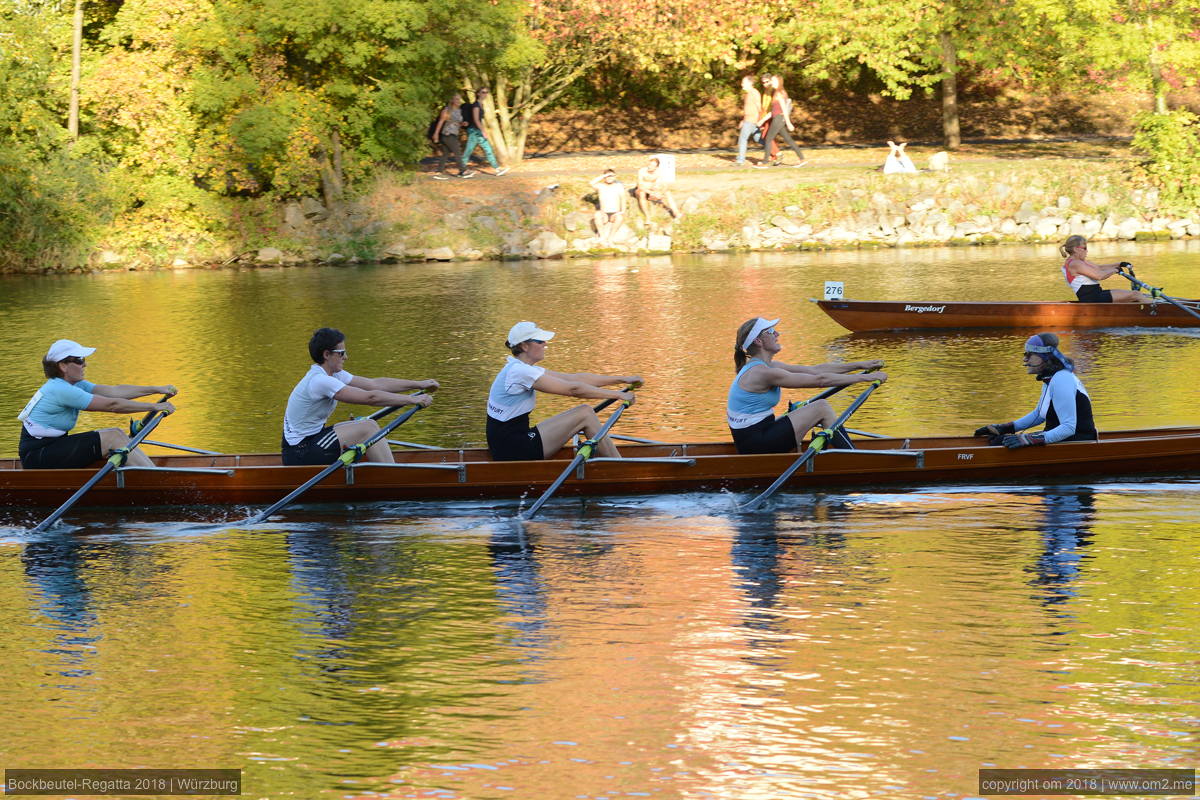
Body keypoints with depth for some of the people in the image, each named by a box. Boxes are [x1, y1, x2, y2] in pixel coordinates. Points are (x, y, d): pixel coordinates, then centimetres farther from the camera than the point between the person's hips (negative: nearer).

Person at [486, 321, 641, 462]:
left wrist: (622, 379, 11)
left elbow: (575, 378, 13)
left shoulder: (524, 369, 13)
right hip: (513, 451, -10)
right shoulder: (519, 372, -18)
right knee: (585, 413, -7)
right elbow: (572, 389, -18)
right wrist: (617, 395, -11)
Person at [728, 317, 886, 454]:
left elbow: (815, 370, 12)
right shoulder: (763, 373, -19)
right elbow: (819, 379, -18)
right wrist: (864, 377, -12)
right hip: (756, 445, -10)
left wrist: (859, 365, 10)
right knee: (822, 408, -5)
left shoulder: (766, 367, 11)